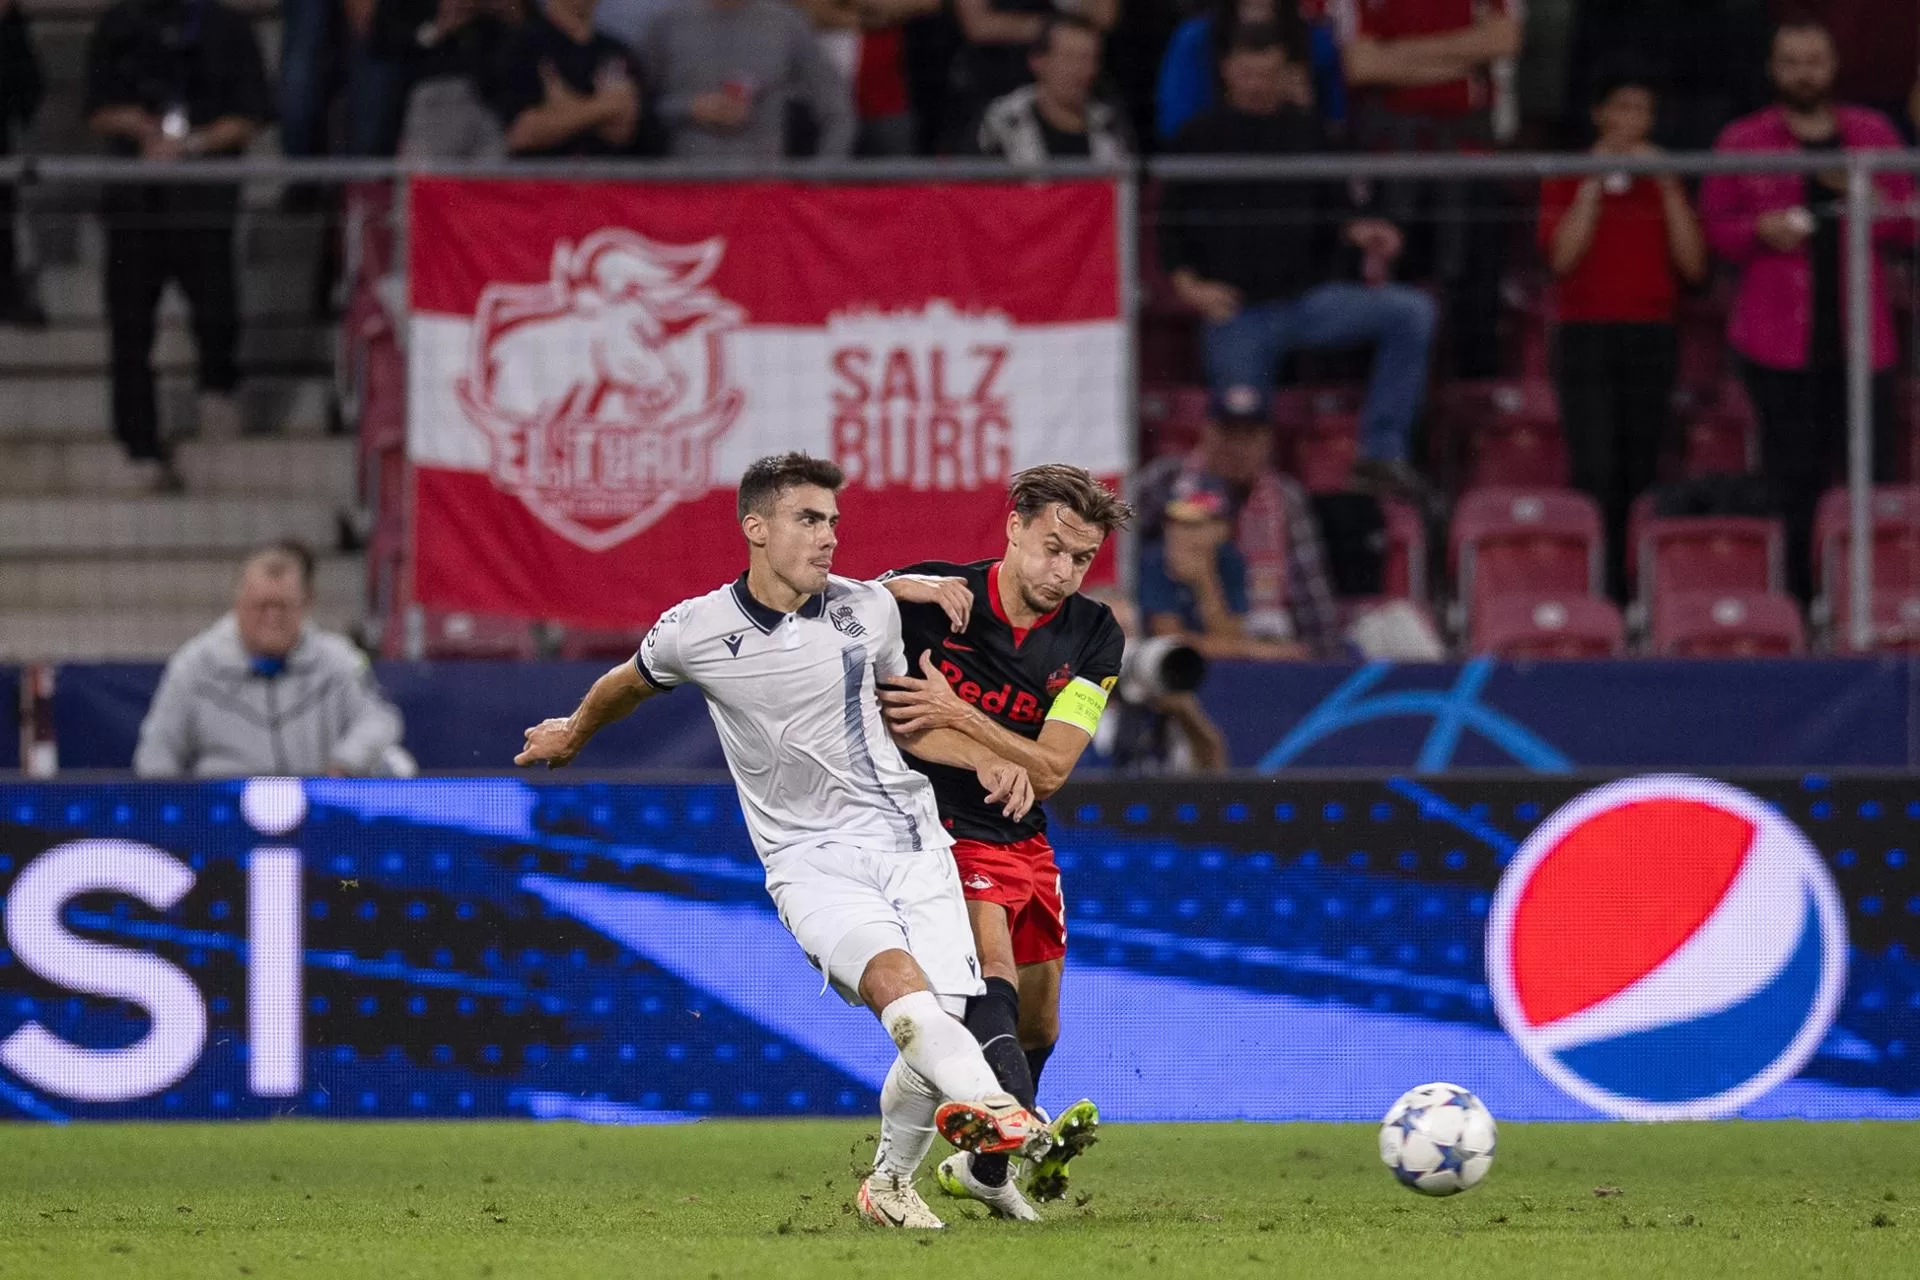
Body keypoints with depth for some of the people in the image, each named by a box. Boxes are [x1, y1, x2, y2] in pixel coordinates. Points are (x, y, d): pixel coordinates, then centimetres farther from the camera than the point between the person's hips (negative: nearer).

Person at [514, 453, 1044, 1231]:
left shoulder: (869, 611, 5)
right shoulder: (695, 631, -3)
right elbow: (628, 684, 21)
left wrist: (985, 760, 5)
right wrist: (572, 734, 40)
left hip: (908, 840, 3)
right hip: (811, 859, -3)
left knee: (939, 1027, -9)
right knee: (896, 977, -32)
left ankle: (891, 1182, 17)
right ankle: (988, 1105, -57)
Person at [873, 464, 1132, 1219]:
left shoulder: (1093, 638, -6)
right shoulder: (925, 598, -13)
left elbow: (1049, 770, -12)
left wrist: (955, 714, -25)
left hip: (1024, 841, 6)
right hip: (941, 829, -6)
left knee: (1037, 1027, 15)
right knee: (992, 962, -31)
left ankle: (981, 1163, 39)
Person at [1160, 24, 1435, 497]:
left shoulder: (1307, 132, 8)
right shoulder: (1203, 137, 3)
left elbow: (1333, 208, 14)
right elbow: (1172, 223, 5)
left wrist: (1359, 231, -8)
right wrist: (1189, 286, -10)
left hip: (1308, 297, 2)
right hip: (1238, 312, -2)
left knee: (1412, 312, -19)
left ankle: (1383, 452, -20)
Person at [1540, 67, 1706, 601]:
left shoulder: (1665, 183, 14)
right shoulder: (1567, 181, 6)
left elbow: (1693, 265, 4)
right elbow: (1562, 256, -9)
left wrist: (1668, 189, -3)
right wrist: (1593, 184, -9)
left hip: (1652, 337, 3)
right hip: (1587, 335, -3)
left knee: (1640, 476, -1)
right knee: (1596, 475, -13)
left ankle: (1635, 589, 0)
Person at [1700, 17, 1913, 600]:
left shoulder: (1873, 134, 12)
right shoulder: (1742, 142, 7)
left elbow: (1906, 224, 11)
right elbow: (1715, 227, 7)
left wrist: (1867, 196, -9)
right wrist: (1761, 230, -13)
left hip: (1859, 341, 1)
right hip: (1780, 347, -1)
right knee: (1794, 484, -3)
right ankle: (1794, 596, 1)